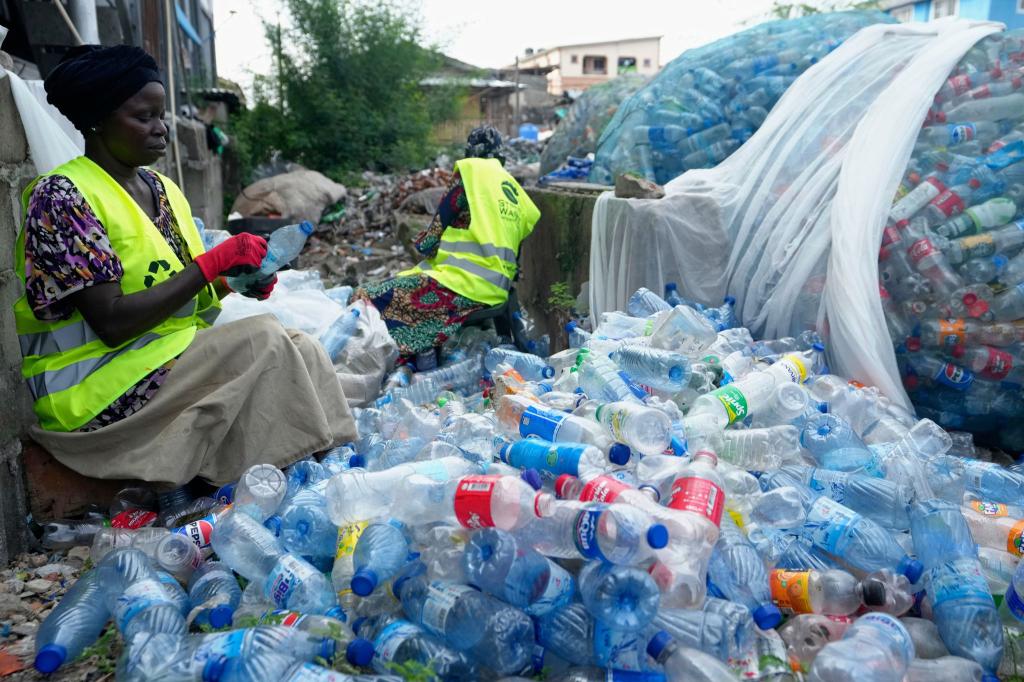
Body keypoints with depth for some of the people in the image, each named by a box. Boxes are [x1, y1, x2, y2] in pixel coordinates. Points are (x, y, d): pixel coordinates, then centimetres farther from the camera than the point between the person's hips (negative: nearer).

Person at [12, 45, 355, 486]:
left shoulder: (163, 189, 10)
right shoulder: (62, 196, -14)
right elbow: (112, 322, -22)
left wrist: (235, 280, -7)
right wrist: (213, 263, -21)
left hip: (174, 357, 7)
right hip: (94, 386, -7)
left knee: (299, 348, -12)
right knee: (262, 340, -23)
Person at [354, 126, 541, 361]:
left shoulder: (470, 170, 3)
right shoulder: (515, 190, 22)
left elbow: (437, 231, 4)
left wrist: (422, 244, 25)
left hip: (465, 286, -9)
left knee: (366, 299, -9)